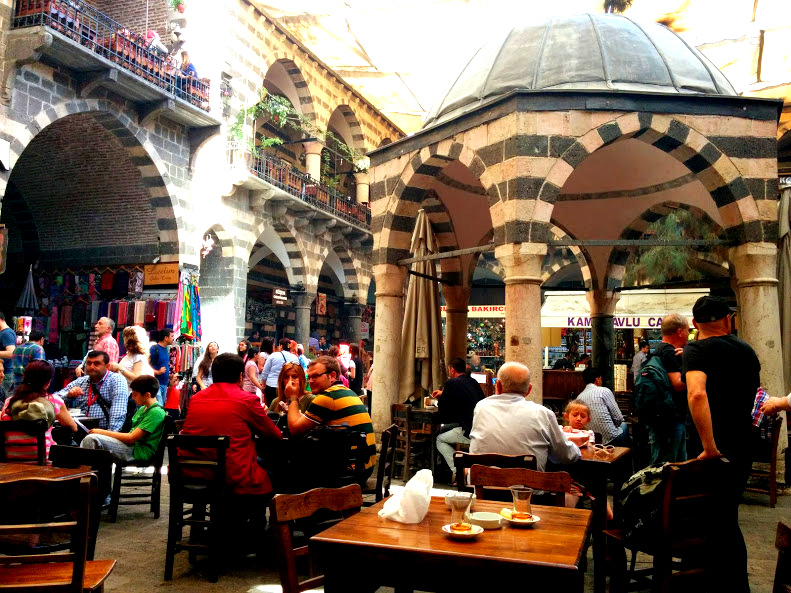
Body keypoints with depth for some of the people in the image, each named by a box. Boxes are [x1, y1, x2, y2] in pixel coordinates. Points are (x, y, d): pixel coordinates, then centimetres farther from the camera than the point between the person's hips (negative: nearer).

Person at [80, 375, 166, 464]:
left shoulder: (156, 412, -15)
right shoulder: (143, 409, 17)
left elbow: (131, 438, -18)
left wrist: (103, 432, -10)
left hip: (138, 452, -10)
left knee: (92, 439, -21)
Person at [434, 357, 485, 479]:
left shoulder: (452, 383, -6)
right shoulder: (473, 382, 15)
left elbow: (441, 409, 1)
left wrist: (441, 398, 24)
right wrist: (443, 394, 38)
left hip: (470, 432, -7)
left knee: (440, 439, 13)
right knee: (444, 429, 27)